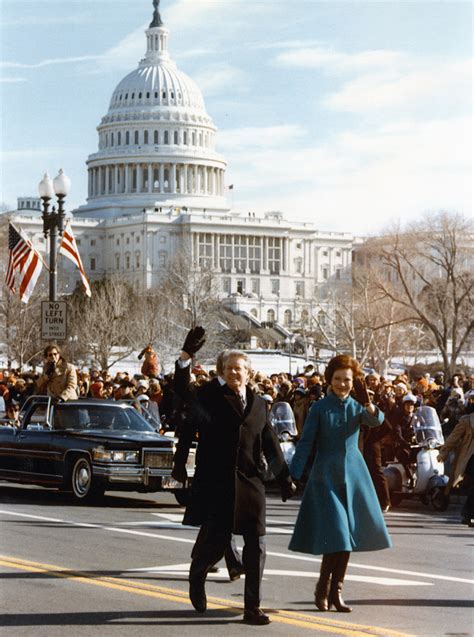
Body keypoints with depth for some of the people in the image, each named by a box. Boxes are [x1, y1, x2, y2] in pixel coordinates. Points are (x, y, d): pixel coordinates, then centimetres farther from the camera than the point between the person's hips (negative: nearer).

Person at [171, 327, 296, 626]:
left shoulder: (259, 404, 13)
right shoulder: (211, 396, 2)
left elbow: (271, 444, 16)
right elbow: (184, 391, -16)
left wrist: (285, 478, 13)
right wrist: (186, 357, -30)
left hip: (250, 483, 3)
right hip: (216, 483, -3)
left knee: (256, 546, 1)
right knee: (215, 541, 2)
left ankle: (253, 608, 9)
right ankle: (198, 574, 36)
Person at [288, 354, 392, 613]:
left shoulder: (357, 407, 6)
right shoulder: (320, 408, -2)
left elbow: (376, 421, -15)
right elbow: (305, 443, -5)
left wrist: (368, 403, -37)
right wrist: (293, 476, -14)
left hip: (353, 475, 4)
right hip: (326, 475, -4)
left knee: (348, 535, 5)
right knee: (334, 535, -11)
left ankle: (336, 591, 15)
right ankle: (322, 590, 4)